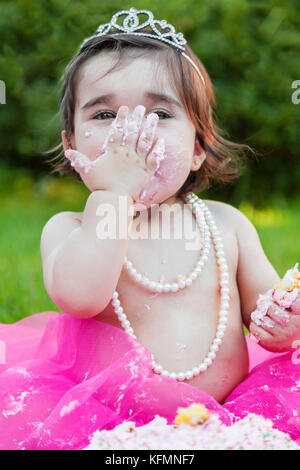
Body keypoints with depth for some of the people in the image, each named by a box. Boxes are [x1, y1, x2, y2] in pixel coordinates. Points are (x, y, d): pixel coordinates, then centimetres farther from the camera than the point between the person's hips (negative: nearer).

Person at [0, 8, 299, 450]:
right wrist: (115, 191, -19)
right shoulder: (68, 229, -2)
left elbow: (263, 308, 12)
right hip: (106, 422, -2)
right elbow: (79, 297, -23)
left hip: (231, 410, 3)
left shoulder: (226, 224, 6)